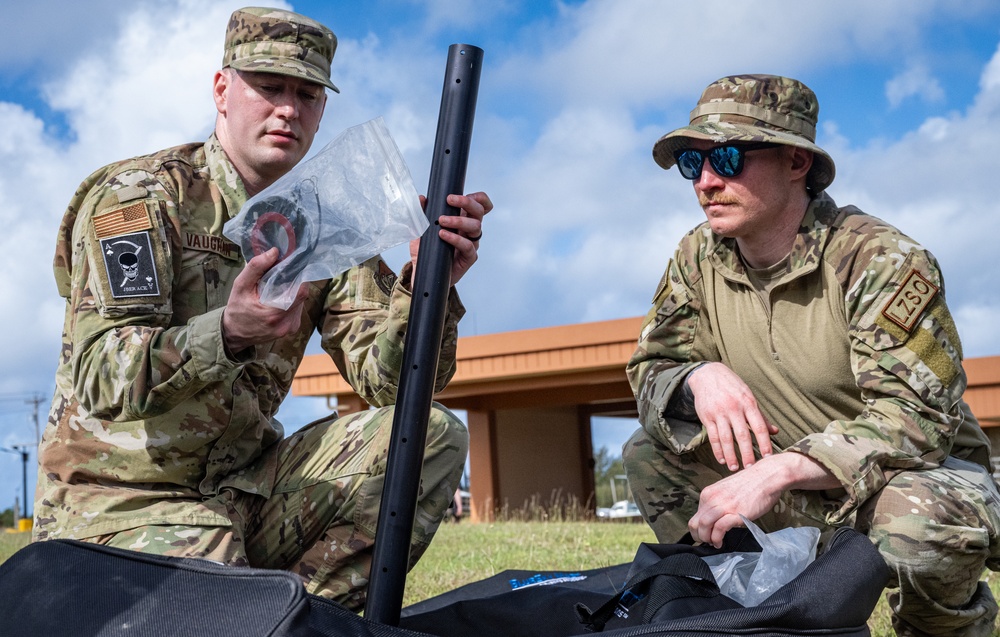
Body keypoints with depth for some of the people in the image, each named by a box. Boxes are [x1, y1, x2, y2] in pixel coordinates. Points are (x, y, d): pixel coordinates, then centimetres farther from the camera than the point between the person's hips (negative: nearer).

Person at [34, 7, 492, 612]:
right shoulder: (137, 196, -9)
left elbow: (386, 377, -4)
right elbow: (101, 377, -23)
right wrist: (229, 332, -41)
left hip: (247, 483, 6)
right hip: (125, 499, -5)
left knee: (435, 435, -10)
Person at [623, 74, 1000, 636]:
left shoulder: (881, 259, -21)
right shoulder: (699, 258, -3)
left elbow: (915, 416, -30)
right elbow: (649, 370, -1)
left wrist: (779, 470, -43)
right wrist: (701, 375, -26)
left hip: (926, 471, -4)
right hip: (802, 487, 5)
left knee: (920, 521, -38)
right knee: (649, 453, -11)